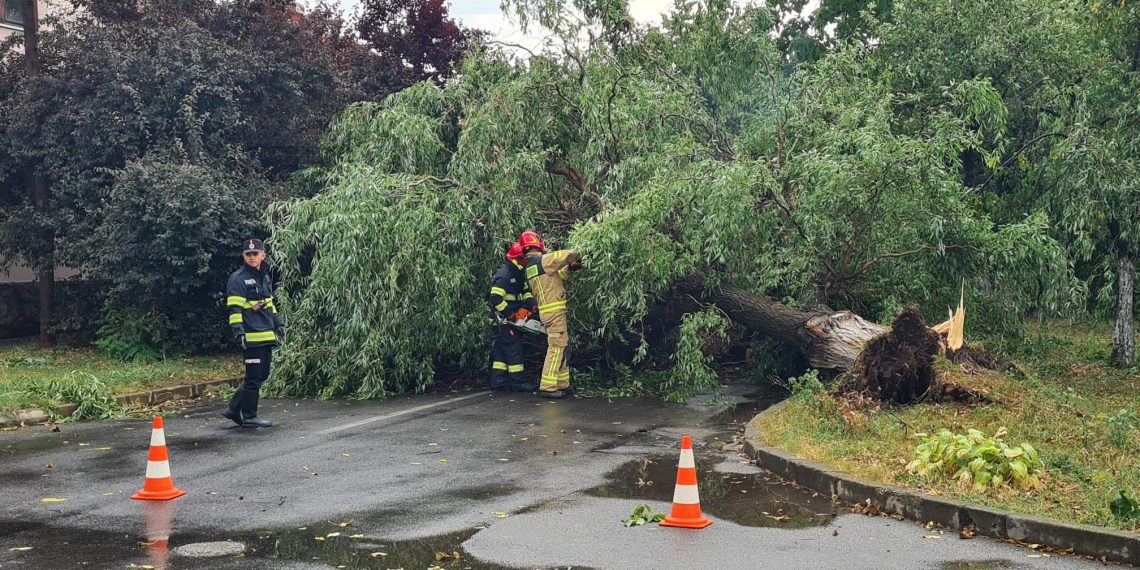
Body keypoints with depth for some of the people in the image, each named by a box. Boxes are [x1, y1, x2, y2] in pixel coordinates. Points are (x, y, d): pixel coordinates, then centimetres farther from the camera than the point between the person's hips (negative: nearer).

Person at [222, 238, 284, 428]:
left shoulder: (264, 277, 17)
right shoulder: (238, 279, -8)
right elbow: (234, 308, -14)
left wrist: (278, 323, 23)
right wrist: (239, 332, -21)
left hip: (266, 335, 9)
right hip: (252, 337, -9)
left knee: (262, 375, 12)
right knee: (254, 377, -5)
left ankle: (234, 409, 20)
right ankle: (249, 417, 5)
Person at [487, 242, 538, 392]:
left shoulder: (518, 275, 13)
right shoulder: (504, 275, -18)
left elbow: (525, 291, 15)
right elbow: (496, 299, -24)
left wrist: (531, 305, -3)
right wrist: (511, 314, -21)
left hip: (509, 319, 10)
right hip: (502, 319, -10)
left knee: (501, 349, 9)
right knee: (514, 348, -8)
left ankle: (498, 381, 12)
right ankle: (517, 381, -4)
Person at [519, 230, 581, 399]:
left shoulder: (528, 267, 15)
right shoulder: (543, 260, -12)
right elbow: (567, 255, -17)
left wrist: (569, 268, 11)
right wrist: (576, 256, 5)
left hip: (545, 309, 9)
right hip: (554, 309, -9)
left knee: (563, 345, 16)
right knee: (557, 346, -8)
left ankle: (562, 384, 18)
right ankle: (547, 387, -11)